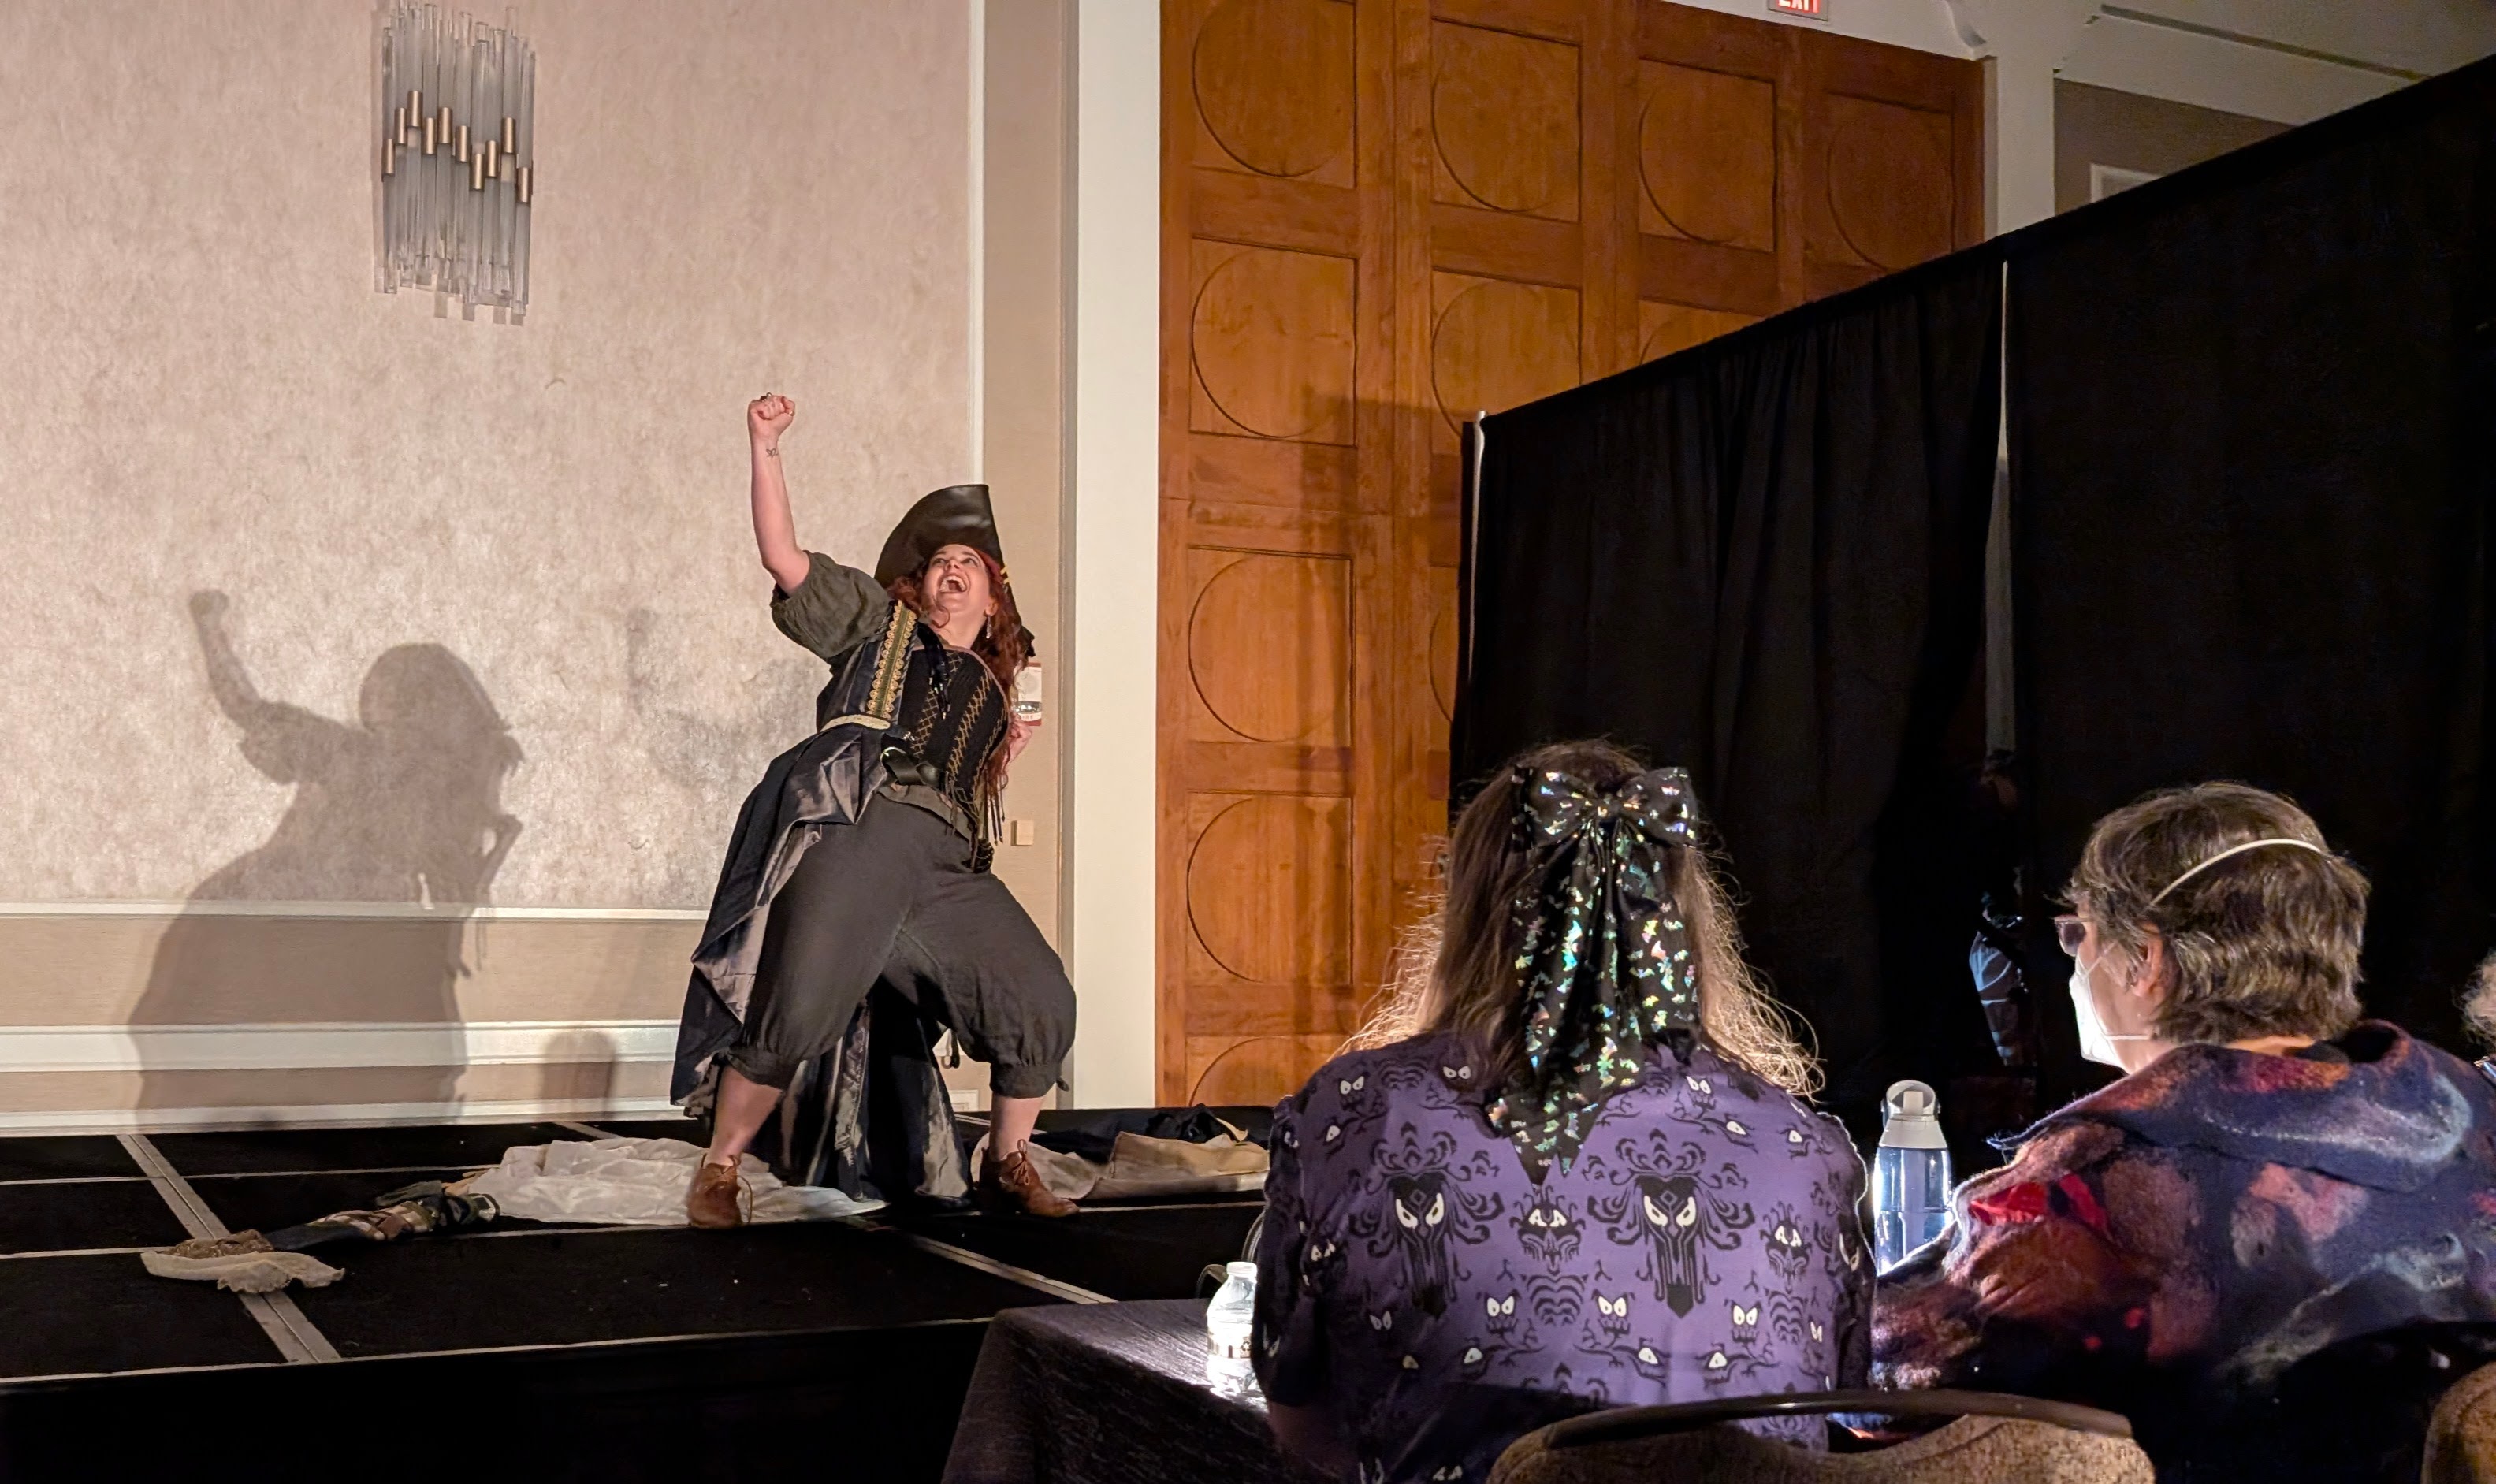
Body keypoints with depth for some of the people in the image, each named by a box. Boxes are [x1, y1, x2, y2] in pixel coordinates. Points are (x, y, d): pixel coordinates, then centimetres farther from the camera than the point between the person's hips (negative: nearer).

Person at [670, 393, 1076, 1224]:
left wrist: (1007, 758, 16)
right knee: (797, 1010, -18)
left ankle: (1008, 1167, 10)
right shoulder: (877, 622, 21)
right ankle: (719, 1170, 0)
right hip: (861, 828, -4)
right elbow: (784, 558, 10)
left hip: (951, 866, 4)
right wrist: (766, 451, 3)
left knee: (1042, 1004, -9)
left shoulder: (994, 694, 30)